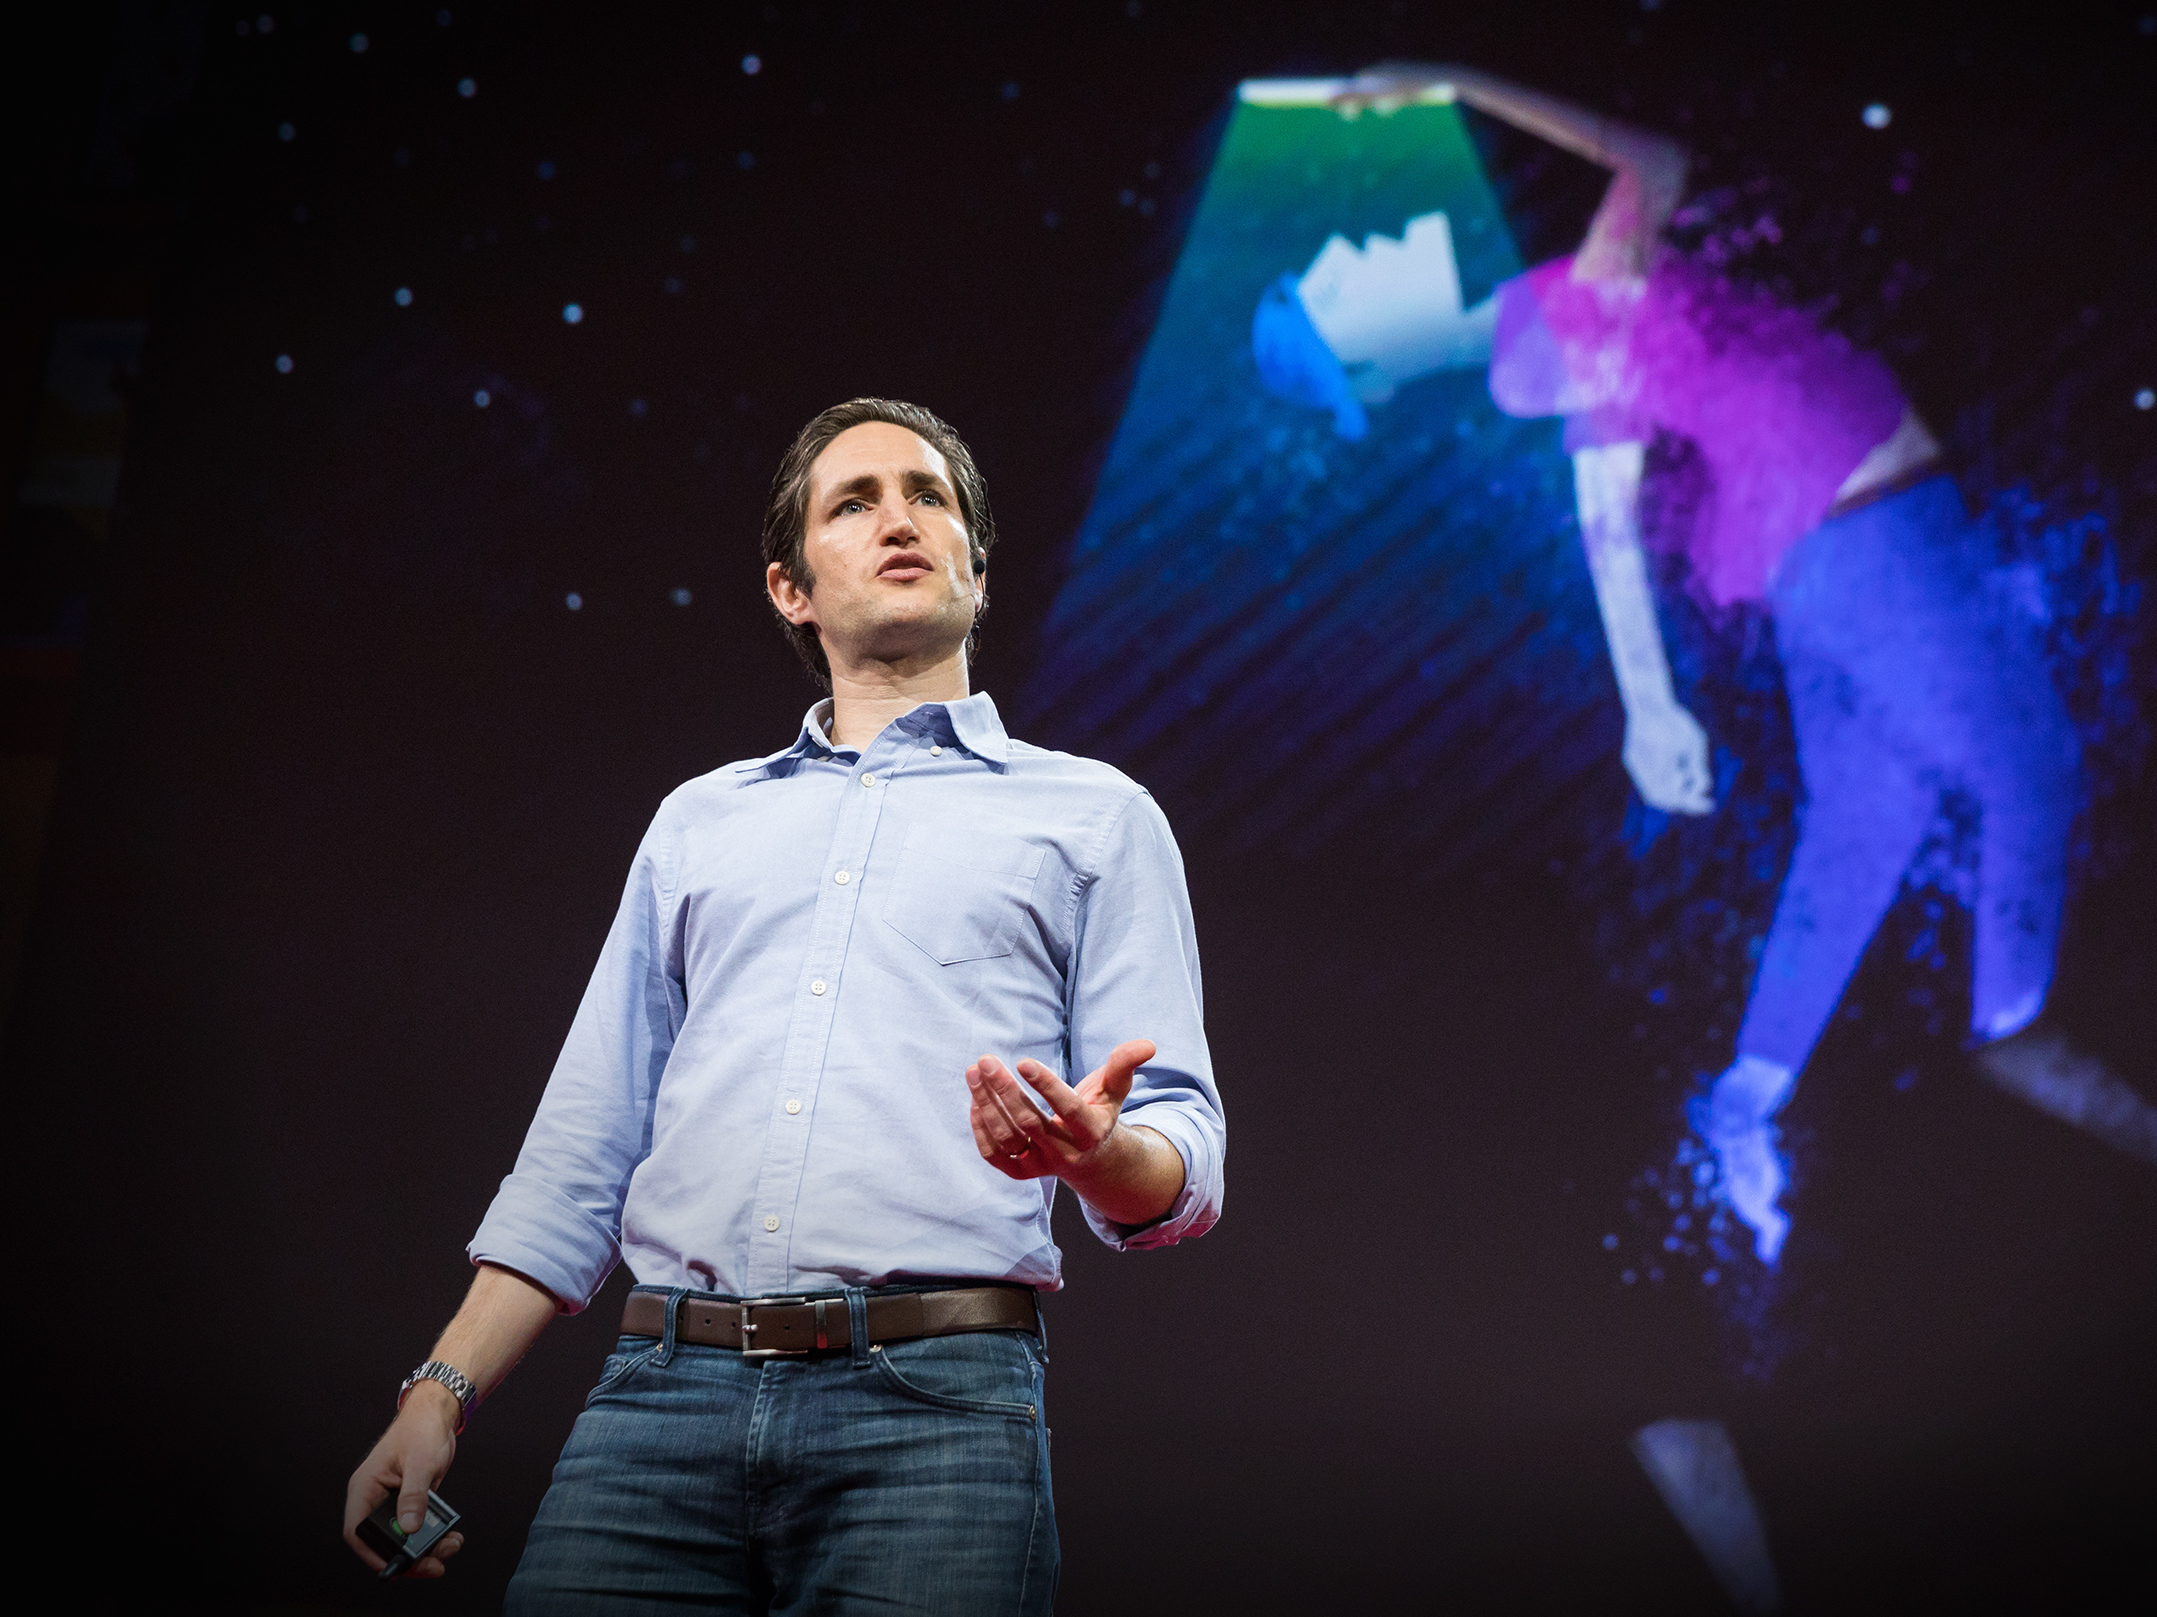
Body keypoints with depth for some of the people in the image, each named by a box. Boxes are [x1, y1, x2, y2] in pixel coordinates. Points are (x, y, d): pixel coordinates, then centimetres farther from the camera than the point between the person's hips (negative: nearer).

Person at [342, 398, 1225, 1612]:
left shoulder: (1095, 815, 14)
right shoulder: (700, 820, 24)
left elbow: (1182, 1158, 5)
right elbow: (587, 1147, 20)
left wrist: (1099, 1152, -19)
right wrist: (448, 1389, 9)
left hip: (934, 1408, -2)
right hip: (664, 1389, 3)